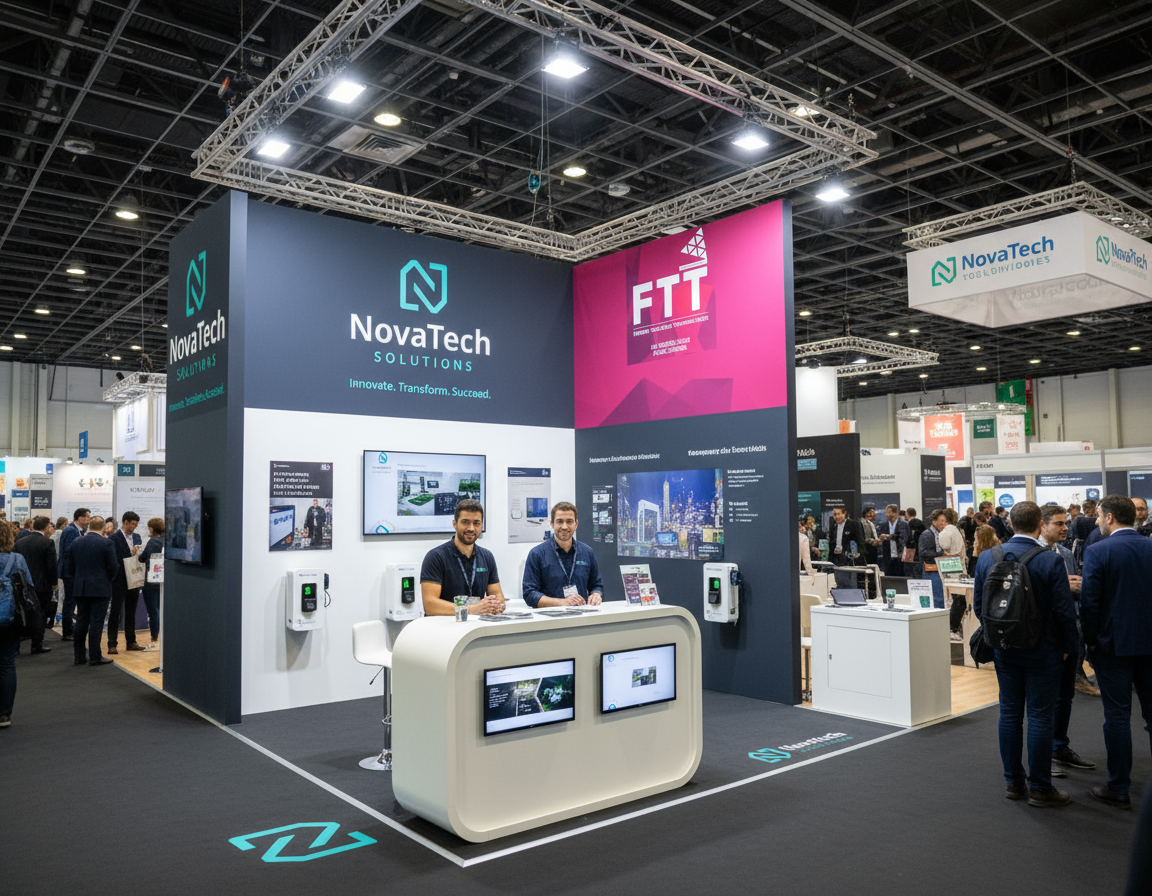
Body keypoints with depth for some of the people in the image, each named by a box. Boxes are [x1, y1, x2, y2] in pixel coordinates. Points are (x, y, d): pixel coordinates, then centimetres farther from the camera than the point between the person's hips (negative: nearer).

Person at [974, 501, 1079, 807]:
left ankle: (1013, 782, 22)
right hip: (1043, 652, -4)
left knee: (1009, 713, 13)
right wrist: (1067, 647, 1)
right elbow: (1065, 611, -14)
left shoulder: (987, 558, -4)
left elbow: (979, 604, 3)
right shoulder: (1051, 561, -17)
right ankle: (1040, 788, 13)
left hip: (1004, 649, 4)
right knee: (1040, 717, 4)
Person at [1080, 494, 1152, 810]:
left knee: (1117, 715, 2)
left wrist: (1091, 640, -2)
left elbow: (1089, 601, -14)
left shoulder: (1097, 552, -13)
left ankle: (1119, 789, 9)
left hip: (1114, 644, -5)